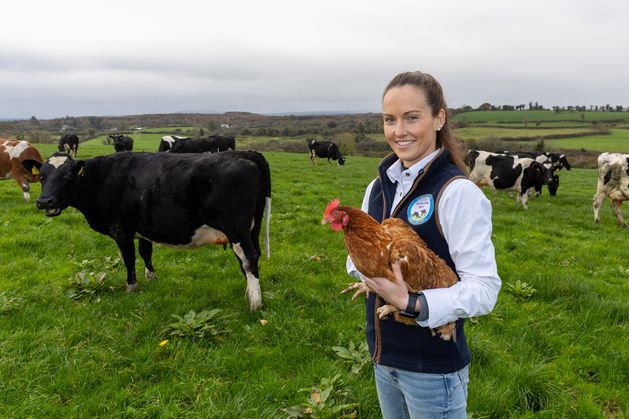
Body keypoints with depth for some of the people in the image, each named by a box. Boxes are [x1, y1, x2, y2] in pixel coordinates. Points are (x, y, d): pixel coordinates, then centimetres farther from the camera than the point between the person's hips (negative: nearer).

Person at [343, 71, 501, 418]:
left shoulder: (457, 192, -18)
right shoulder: (378, 186, 1)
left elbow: (483, 289, -20)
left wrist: (411, 303, -30)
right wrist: (367, 273, -11)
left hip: (434, 369, -6)